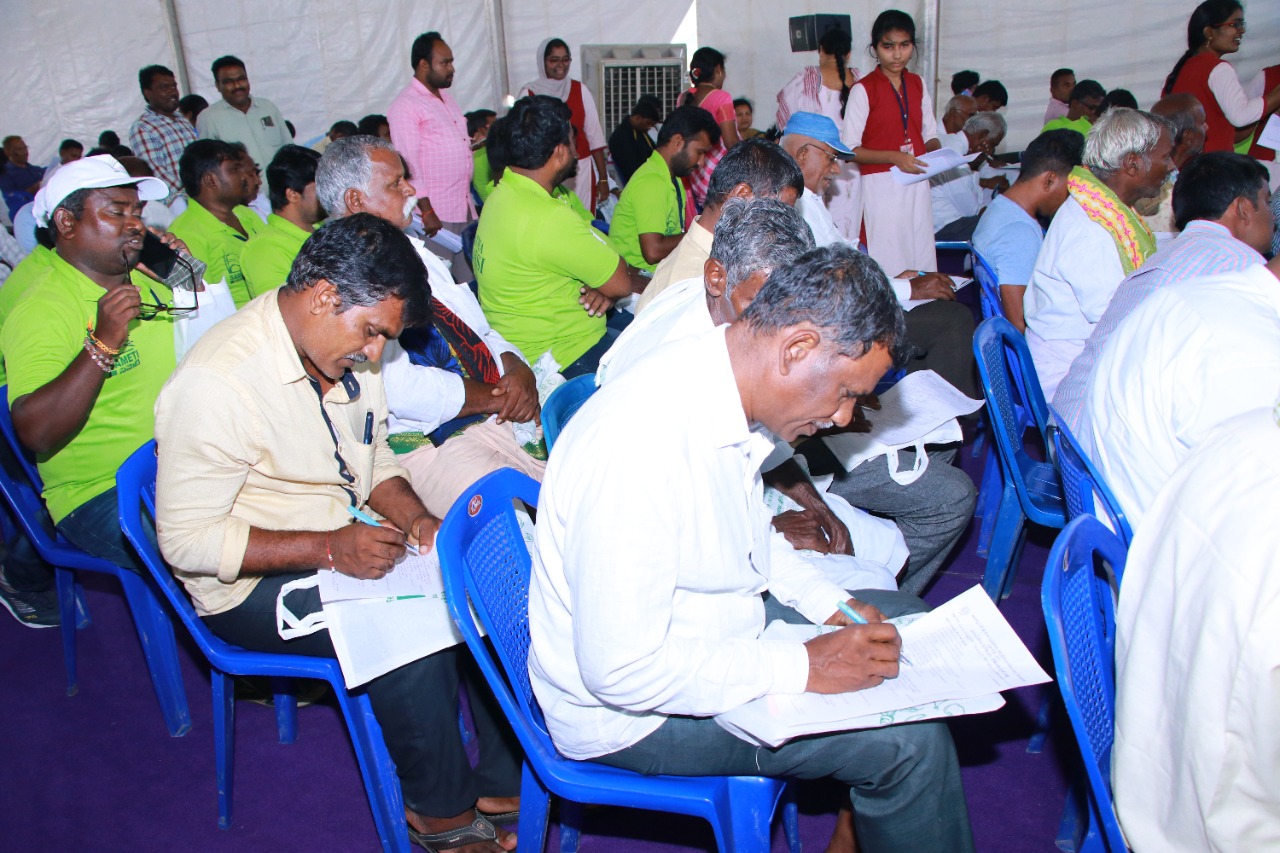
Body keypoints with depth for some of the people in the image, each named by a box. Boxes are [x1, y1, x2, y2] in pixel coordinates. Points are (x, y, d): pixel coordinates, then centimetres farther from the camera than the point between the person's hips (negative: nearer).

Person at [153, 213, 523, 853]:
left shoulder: (343, 344, 1)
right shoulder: (218, 381, -23)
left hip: (349, 544, 8)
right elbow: (186, 540, -22)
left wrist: (412, 516, -6)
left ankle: (504, 781, 2)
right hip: (256, 582, -7)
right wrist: (328, 548, -29)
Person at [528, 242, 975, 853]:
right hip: (628, 709, -9)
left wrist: (831, 605, 3)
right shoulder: (644, 448, -33)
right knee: (912, 742, -17)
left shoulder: (721, 389, -4)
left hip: (710, 630, 9)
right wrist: (803, 669, -23)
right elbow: (621, 670, -30)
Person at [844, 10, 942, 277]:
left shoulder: (918, 85, 12)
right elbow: (850, 150, -8)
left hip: (917, 183, 5)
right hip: (881, 186, -5)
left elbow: (929, 135, 19)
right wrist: (894, 157, -19)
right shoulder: (864, 89, -5)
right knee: (888, 264, -6)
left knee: (922, 257, 4)